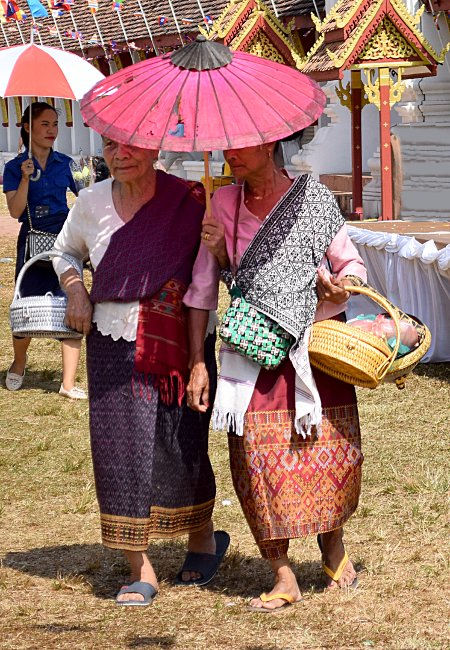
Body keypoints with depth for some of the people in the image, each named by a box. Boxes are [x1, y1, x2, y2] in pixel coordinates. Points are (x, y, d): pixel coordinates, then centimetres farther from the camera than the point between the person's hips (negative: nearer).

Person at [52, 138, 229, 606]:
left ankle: (203, 538, 28)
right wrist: (75, 289, 5)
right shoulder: (92, 203, 4)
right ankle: (141, 570, 5)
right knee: (120, 447, -3)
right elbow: (64, 251, 23)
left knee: (179, 446, -1)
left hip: (179, 341, -3)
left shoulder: (189, 200, -6)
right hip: (112, 340, 3)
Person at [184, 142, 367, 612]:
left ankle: (333, 546, 24)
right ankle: (283, 577, -2)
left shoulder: (313, 198, -2)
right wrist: (198, 361, 1)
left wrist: (341, 285, -18)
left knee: (332, 450, -2)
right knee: (259, 454, -8)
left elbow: (352, 264, 6)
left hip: (318, 341, -1)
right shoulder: (224, 203, 4)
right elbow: (203, 283, 5)